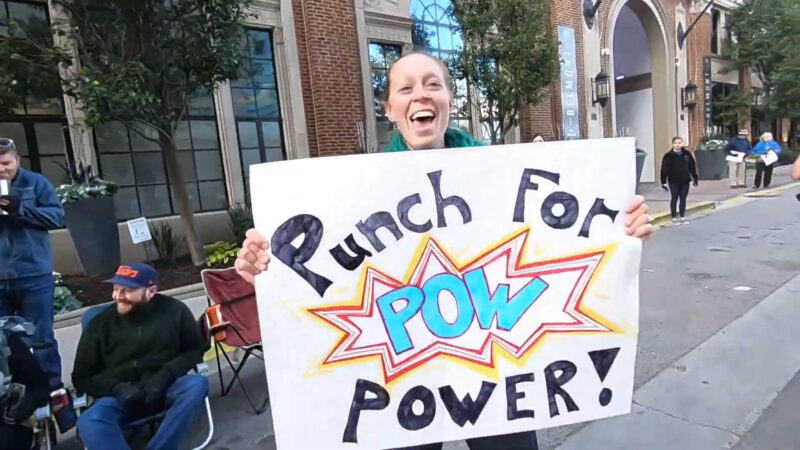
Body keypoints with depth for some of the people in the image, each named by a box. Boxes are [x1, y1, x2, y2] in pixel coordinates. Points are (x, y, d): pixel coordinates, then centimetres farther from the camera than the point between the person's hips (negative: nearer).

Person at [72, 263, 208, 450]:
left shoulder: (174, 310, -2)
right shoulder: (100, 323, 2)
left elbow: (195, 350, 3)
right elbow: (81, 377, 6)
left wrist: (165, 376, -16)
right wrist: (116, 388, -15)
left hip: (165, 389, 0)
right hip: (119, 396, 1)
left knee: (197, 384, -31)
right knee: (88, 422, -31)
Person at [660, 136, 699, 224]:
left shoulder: (687, 154, 4)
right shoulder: (668, 156, -6)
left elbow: (692, 167, 10)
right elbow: (664, 169, -8)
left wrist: (695, 178, 9)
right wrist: (663, 182, -12)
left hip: (685, 181, 3)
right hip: (674, 181, -3)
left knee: (683, 199, 9)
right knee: (674, 199, 3)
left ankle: (682, 217, 17)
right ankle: (674, 218, 10)